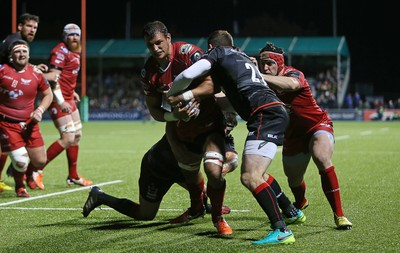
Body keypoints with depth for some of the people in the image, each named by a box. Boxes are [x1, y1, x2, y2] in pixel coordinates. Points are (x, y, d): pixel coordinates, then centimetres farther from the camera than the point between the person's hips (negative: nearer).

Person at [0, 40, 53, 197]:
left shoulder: (36, 73, 2)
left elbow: (48, 94, 14)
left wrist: (40, 110, -3)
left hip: (29, 123, 4)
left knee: (40, 161, 2)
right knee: (21, 162, -13)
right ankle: (19, 187, 20)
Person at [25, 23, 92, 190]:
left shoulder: (75, 52, 14)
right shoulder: (61, 51, -15)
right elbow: (53, 78, -23)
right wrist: (60, 102, -27)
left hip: (68, 99, 10)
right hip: (59, 101, -10)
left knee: (77, 135, 15)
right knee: (68, 139, -14)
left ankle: (73, 176, 27)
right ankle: (35, 170, -8)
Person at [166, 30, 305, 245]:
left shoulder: (218, 53, 8)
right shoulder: (242, 56, 31)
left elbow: (187, 75, -5)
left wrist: (171, 95, 13)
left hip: (265, 114, -9)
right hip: (275, 111, 9)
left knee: (250, 177, -17)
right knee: (253, 173, 24)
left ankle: (281, 231, -25)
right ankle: (292, 212, 35)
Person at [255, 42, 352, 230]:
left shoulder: (293, 74, -23)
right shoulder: (265, 82, -5)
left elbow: (292, 84, -48)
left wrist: (259, 76, -57)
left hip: (317, 124, -6)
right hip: (293, 135, 6)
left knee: (323, 160, -33)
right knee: (294, 180, 13)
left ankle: (339, 215, -25)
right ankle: (300, 204, 52)